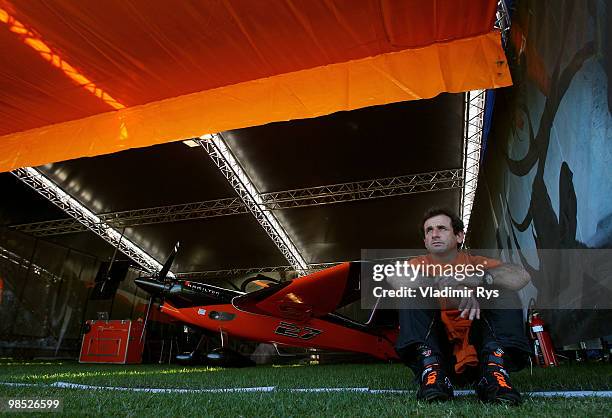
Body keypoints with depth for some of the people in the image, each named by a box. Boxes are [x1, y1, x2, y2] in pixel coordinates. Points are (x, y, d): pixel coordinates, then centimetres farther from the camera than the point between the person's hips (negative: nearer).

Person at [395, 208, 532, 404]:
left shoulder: (476, 263, 5)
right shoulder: (420, 264, 4)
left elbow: (521, 276, -16)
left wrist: (472, 279, -35)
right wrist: (452, 287, -35)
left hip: (477, 350, 1)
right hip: (436, 352, 0)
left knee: (505, 292, -14)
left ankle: (494, 373, -30)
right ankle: (431, 373, -34)